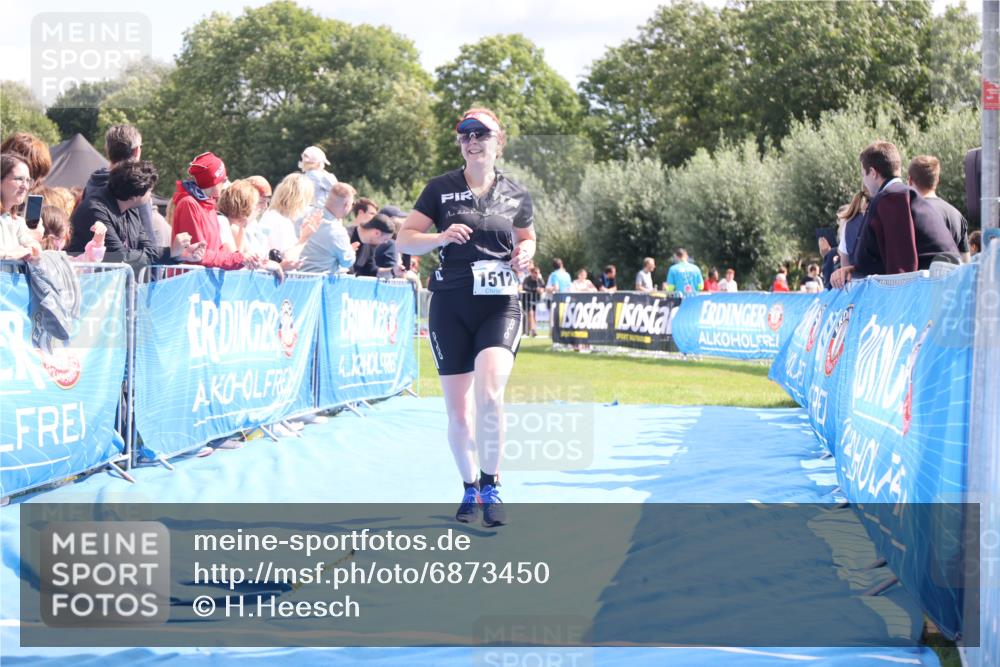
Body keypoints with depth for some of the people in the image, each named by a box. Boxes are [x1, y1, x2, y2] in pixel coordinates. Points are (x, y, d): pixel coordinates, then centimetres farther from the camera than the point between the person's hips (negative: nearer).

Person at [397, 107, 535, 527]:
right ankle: (469, 489, 25)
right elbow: (404, 240, 1)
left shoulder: (516, 194, 5)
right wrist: (441, 237, -18)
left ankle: (491, 488, -8)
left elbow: (527, 239, 21)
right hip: (451, 307, 1)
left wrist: (524, 254, -2)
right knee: (458, 412, 3)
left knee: (489, 394, -23)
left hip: (500, 306, -1)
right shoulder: (441, 189, 2)